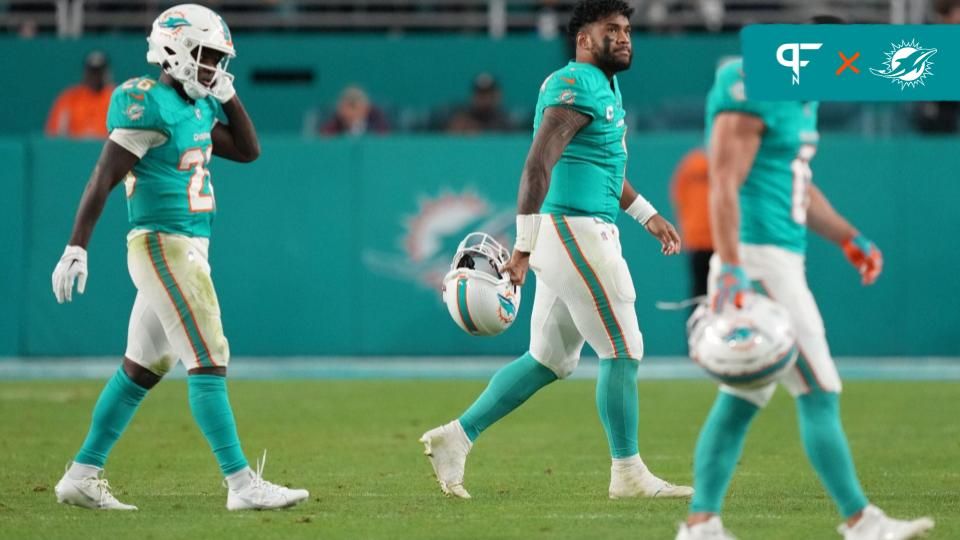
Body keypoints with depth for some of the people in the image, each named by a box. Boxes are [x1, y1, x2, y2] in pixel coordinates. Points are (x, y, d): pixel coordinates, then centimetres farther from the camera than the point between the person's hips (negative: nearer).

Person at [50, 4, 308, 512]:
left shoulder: (198, 106, 13)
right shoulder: (151, 104, -14)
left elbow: (247, 150, 21)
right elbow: (103, 179, -16)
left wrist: (226, 92, 11)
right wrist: (76, 248, -20)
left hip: (187, 249, 10)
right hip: (164, 245, -10)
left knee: (144, 367, 12)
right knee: (208, 361, -10)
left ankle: (81, 476, 17)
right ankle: (241, 483, -9)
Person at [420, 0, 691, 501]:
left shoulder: (604, 87, 19)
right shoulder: (577, 86, -13)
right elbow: (537, 165, -21)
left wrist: (647, 214, 28)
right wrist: (524, 247, -26)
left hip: (588, 234, 10)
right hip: (574, 230, -10)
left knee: (550, 361, 13)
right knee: (623, 351, -4)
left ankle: (457, 436, 14)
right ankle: (628, 473, 3)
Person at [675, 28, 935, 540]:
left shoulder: (800, 95, 17)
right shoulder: (749, 93, -14)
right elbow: (724, 185, -20)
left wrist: (847, 237, 19)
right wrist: (731, 271, -26)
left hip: (784, 261, 10)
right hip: (757, 259, -10)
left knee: (741, 399, 9)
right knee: (819, 393, -5)